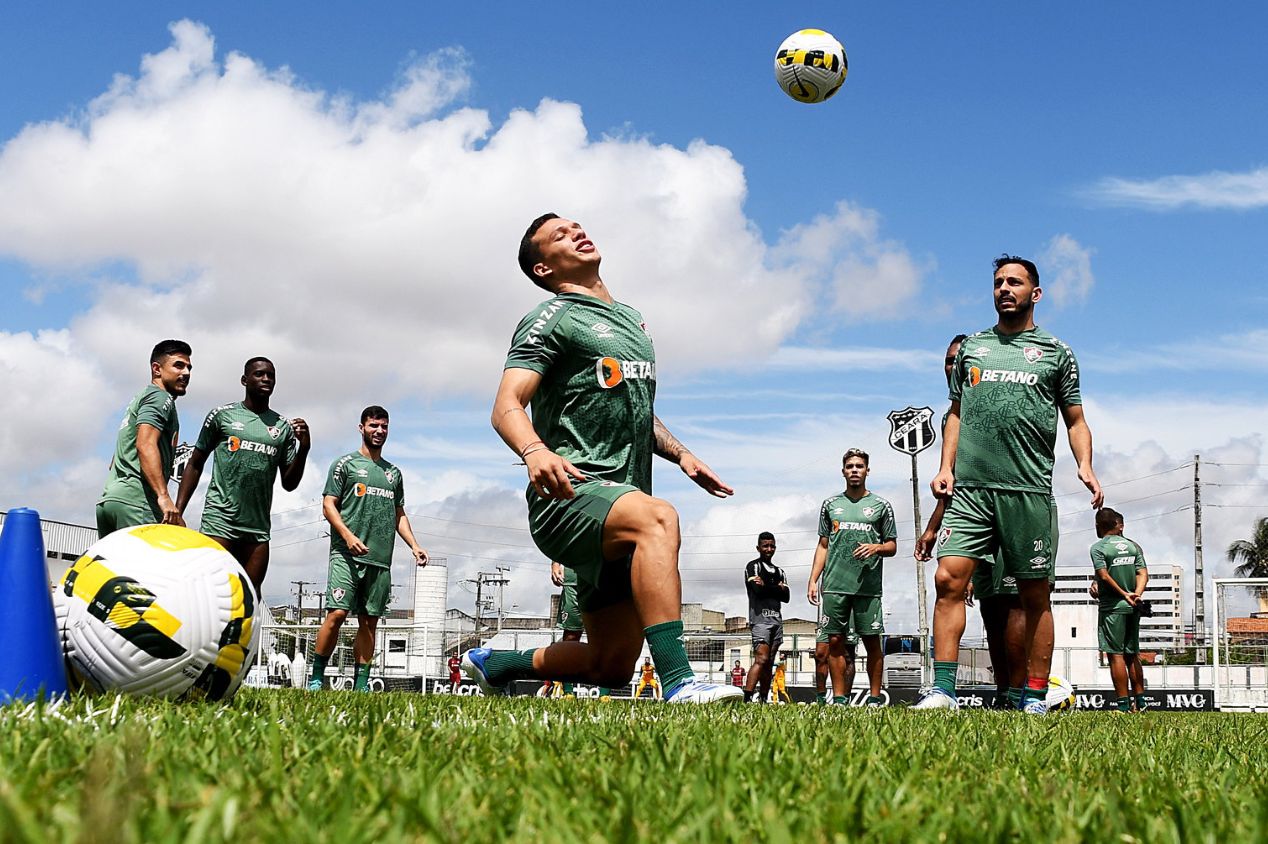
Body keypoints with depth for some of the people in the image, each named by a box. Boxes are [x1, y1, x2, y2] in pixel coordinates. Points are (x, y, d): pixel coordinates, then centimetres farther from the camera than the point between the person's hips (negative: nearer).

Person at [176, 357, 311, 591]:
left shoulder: (283, 427, 13)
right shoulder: (222, 415, 6)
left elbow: (289, 484, 14)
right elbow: (195, 464, 10)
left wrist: (304, 448, -3)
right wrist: (178, 510, 0)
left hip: (258, 527, 3)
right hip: (220, 518, -3)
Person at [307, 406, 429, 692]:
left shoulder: (393, 472, 22)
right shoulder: (345, 464, 6)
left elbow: (399, 515, 24)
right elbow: (329, 506, -1)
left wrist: (414, 545, 9)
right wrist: (348, 536, -16)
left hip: (381, 560, 5)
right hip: (347, 554, -5)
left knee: (369, 621, 3)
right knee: (337, 614, -15)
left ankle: (361, 685, 5)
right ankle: (316, 677, -5)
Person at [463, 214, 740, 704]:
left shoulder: (632, 320, 24)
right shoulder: (552, 319, 0)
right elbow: (506, 407, -12)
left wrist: (680, 454, 17)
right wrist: (535, 451, -34)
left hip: (621, 499, 8)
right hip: (570, 494, -8)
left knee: (611, 667, 6)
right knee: (658, 518, -38)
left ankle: (492, 664, 29)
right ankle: (679, 683, -46)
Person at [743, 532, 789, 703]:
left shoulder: (779, 571, 22)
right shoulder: (753, 566, 4)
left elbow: (786, 597, 10)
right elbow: (758, 590, -13)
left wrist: (767, 586, -3)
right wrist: (777, 589, 0)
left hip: (776, 618, 7)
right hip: (760, 616, -7)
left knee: (769, 663, 6)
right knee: (761, 659, -20)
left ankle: (763, 700, 8)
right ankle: (747, 698, -27)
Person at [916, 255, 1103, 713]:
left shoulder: (1055, 352, 12)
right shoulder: (971, 347, 18)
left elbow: (1075, 420, 13)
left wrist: (1085, 466, -4)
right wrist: (946, 467, 6)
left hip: (1030, 491, -1)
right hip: (969, 488, 1)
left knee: (1035, 595, 2)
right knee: (949, 579, -13)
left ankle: (1034, 698, 9)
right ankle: (943, 690, -13)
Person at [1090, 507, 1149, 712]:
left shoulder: (1098, 548, -4)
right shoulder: (1133, 546, 13)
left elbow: (1104, 575, -15)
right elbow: (1143, 574, 2)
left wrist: (1124, 594, -13)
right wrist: (1136, 595, -10)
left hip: (1112, 606, -6)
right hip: (1133, 608, 6)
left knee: (1116, 655, -5)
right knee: (1132, 655, 14)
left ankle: (1123, 704, -9)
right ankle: (1139, 701, 15)